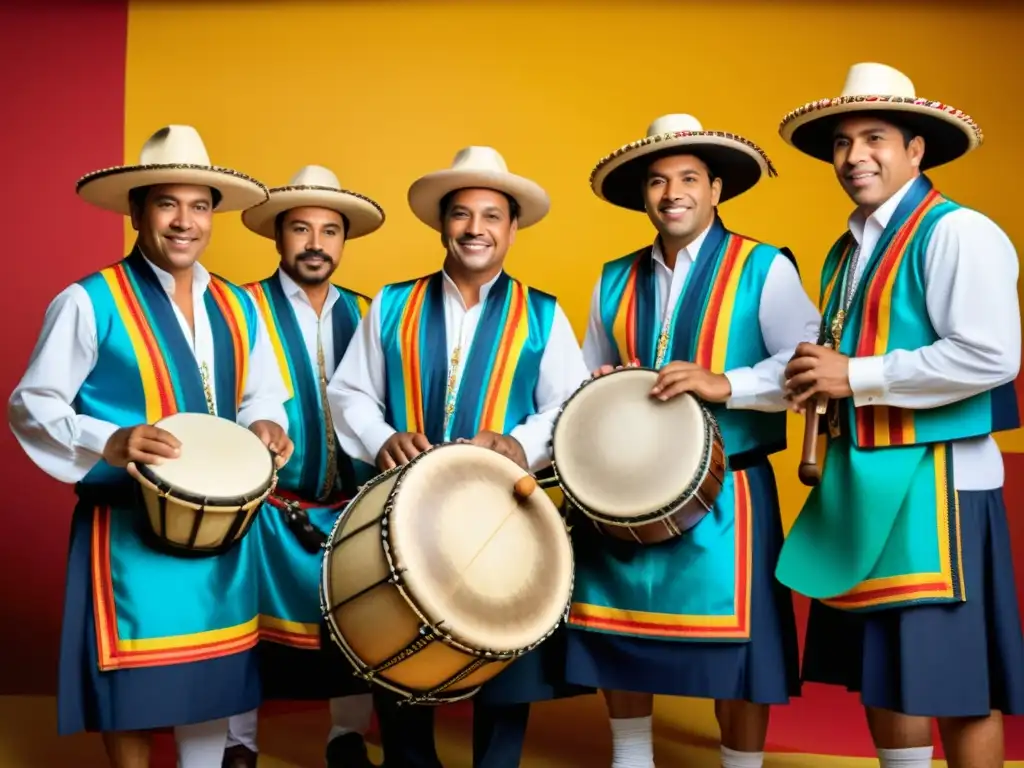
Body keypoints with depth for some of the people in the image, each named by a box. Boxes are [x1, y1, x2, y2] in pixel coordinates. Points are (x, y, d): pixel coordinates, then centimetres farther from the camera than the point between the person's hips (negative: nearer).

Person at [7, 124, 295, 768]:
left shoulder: (238, 307, 10)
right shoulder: (89, 302, -9)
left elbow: (260, 397, 17)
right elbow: (32, 406, -8)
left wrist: (266, 427, -7)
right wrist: (111, 445, -25)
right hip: (129, 527, -5)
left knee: (212, 676, 14)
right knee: (133, 688, 4)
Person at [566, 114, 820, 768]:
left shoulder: (764, 269, -4)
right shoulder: (614, 280, 11)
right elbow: (588, 376, 18)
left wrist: (725, 384, -28)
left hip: (723, 492, -4)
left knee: (733, 644, 2)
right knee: (616, 638, 11)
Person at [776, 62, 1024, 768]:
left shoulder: (957, 233, -11)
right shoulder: (847, 250, 16)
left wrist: (855, 379, -18)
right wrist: (820, 378, 3)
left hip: (932, 481, -8)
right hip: (859, 481, 8)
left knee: (952, 676, 0)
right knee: (880, 669, 15)